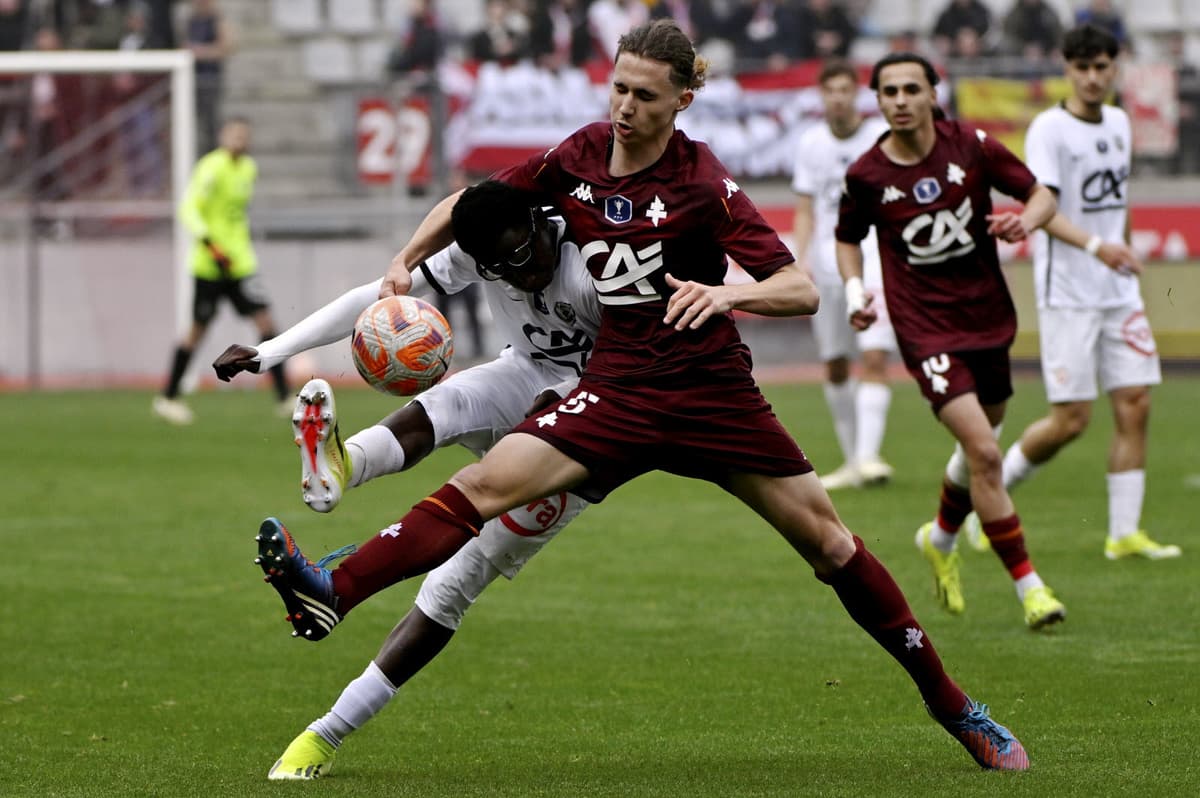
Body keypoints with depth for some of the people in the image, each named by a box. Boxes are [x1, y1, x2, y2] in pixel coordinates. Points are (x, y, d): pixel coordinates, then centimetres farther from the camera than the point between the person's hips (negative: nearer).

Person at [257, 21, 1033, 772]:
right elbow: (471, 201, 14)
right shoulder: (580, 156, -2)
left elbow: (801, 290, -18)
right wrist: (406, 263, 0)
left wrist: (727, 293, -37)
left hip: (713, 392, -3)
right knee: (485, 484, -17)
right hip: (617, 392, 3)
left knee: (826, 538, 0)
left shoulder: (701, 182, -14)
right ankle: (331, 595, -28)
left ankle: (953, 706, 12)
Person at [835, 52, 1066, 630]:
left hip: (987, 319, 3)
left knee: (980, 443, 18)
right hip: (926, 330, -3)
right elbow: (848, 237, 10)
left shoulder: (971, 147, -7)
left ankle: (941, 538, 49)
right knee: (983, 452, -17)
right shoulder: (867, 174, -8)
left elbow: (1041, 195, 2)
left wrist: (1025, 221, -20)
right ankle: (1028, 586, -9)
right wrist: (854, 290, -7)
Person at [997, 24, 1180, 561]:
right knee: (1071, 420, -8)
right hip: (1066, 293, -6)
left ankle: (1125, 533, 2)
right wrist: (1094, 245, -34)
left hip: (1119, 293, 6)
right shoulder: (1049, 129, -10)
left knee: (1135, 405, -2)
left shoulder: (1119, 124, 12)